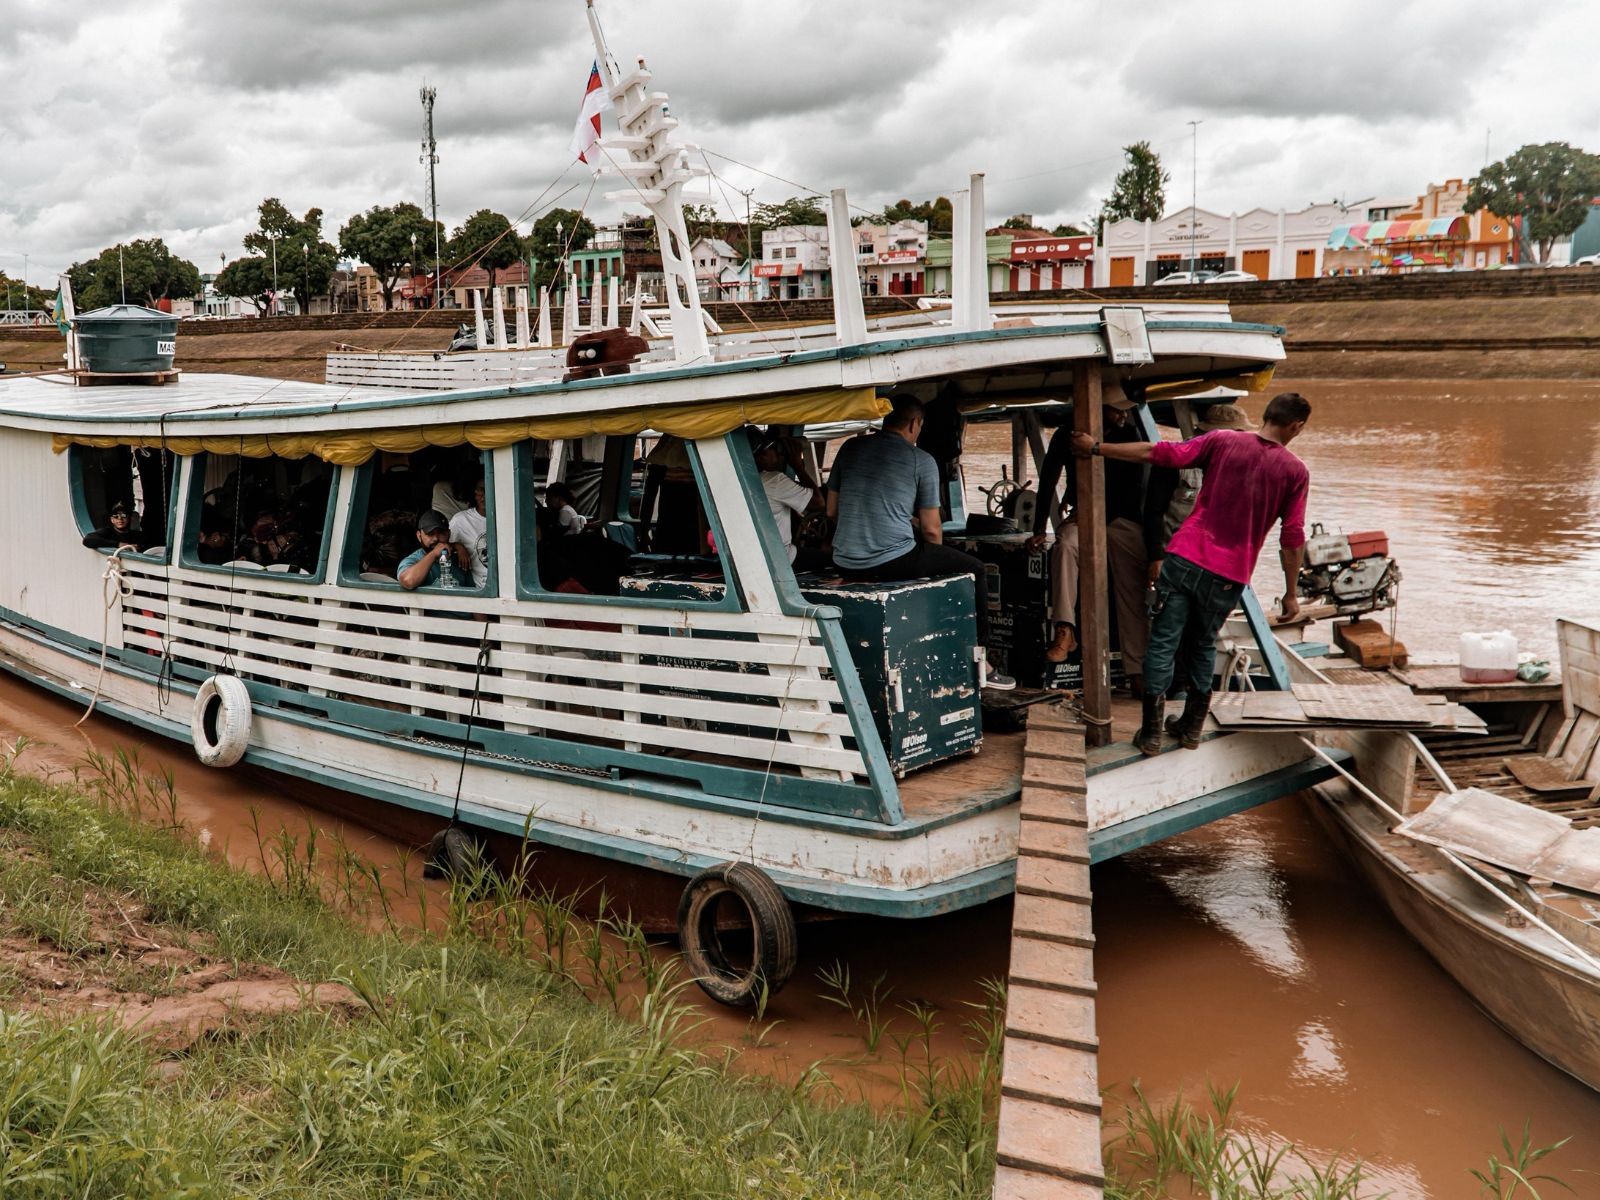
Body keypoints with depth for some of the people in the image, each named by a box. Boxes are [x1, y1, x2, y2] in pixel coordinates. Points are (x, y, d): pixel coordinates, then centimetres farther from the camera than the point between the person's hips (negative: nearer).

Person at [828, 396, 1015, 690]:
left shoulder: (850, 448, 10)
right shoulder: (922, 460, -2)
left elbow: (832, 511, 15)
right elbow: (931, 530, 1)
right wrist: (937, 560, 21)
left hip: (845, 565, 6)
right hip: (894, 562, -6)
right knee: (973, 569, 15)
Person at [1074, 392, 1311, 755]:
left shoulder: (1222, 441, 0)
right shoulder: (1295, 472, 0)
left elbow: (1156, 453, -3)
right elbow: (1292, 539, 0)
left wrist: (1096, 447, 4)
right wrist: (1290, 594, 9)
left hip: (1185, 558, -1)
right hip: (1229, 576, 1)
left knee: (1163, 644, 5)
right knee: (1203, 646, 20)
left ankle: (1151, 733, 5)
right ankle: (1192, 727, 27)